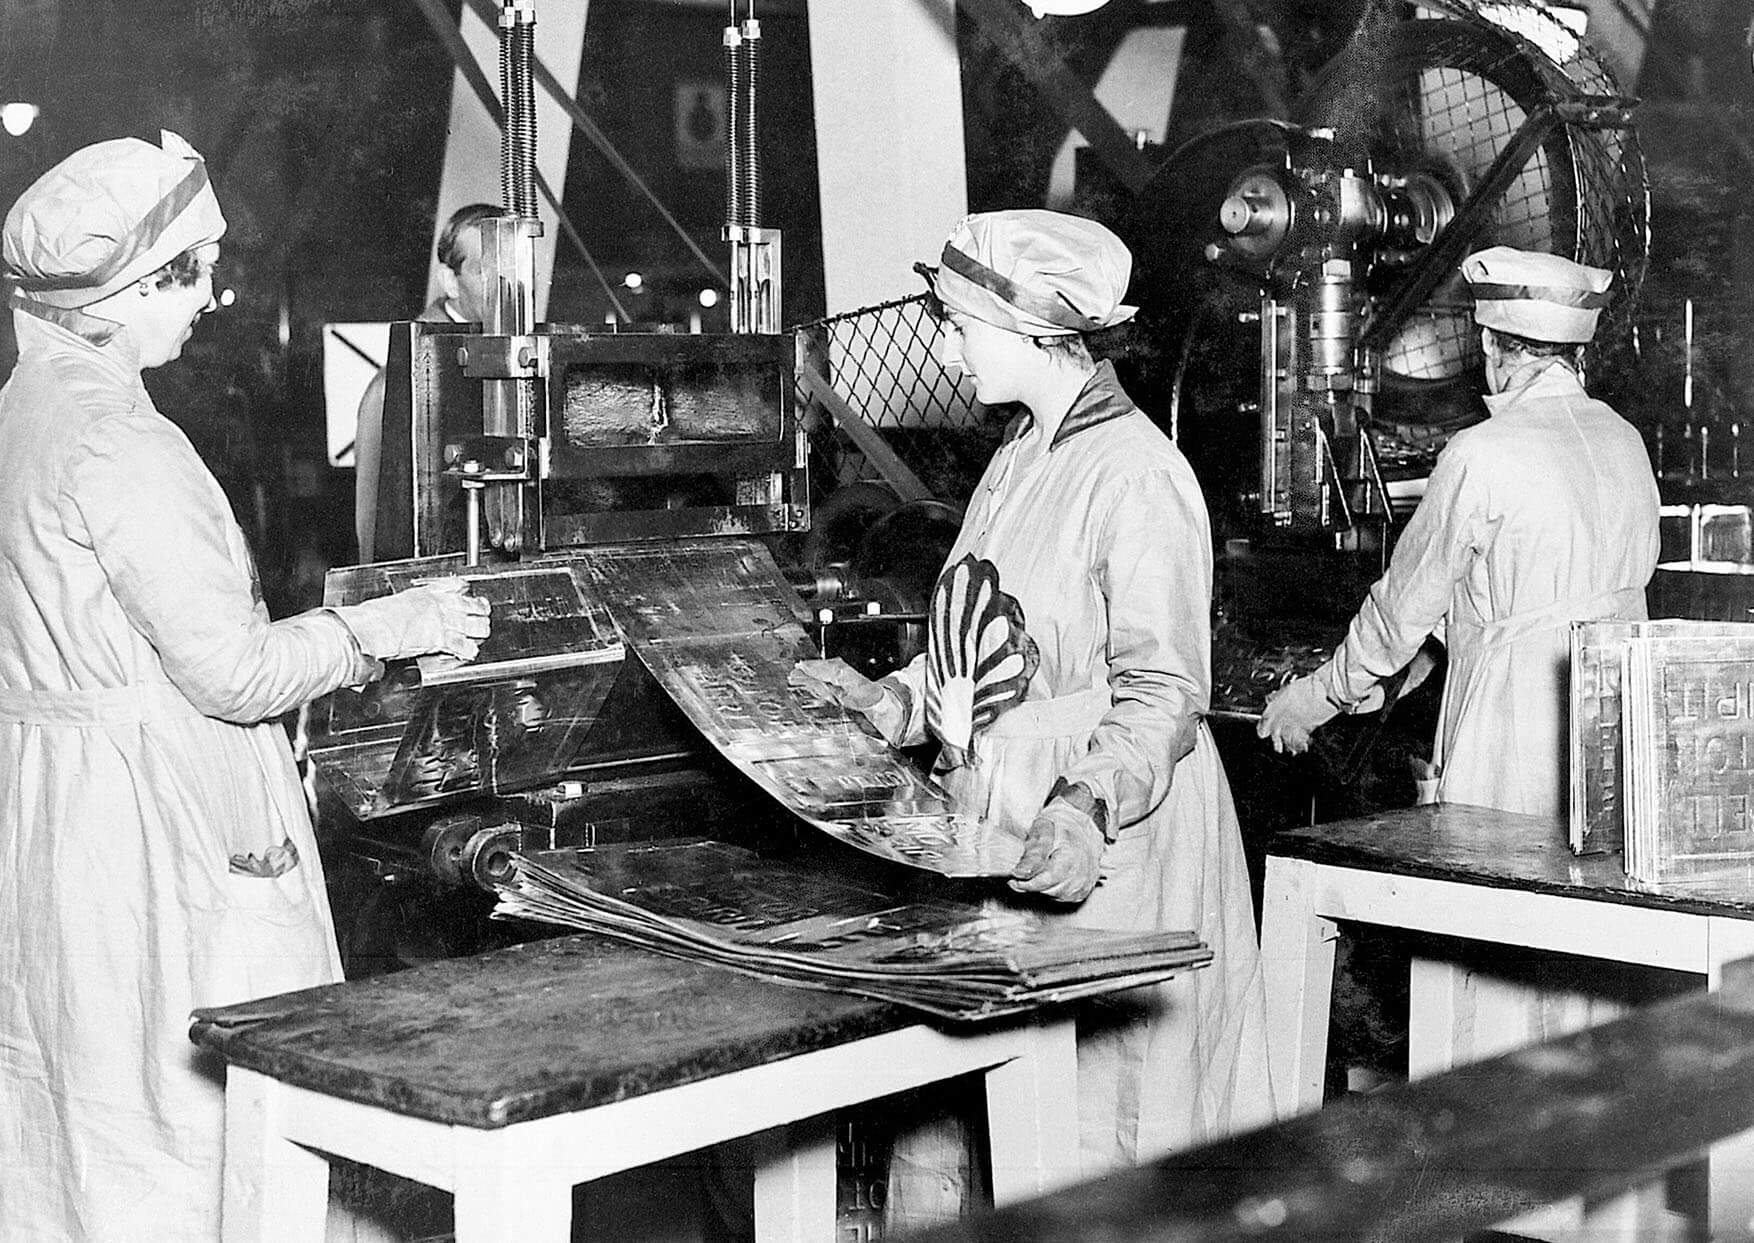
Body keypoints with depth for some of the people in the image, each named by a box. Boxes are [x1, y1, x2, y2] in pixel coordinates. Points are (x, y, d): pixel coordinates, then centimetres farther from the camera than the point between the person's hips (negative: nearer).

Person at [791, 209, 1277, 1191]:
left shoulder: (1139, 475, -14)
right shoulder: (1020, 458, 14)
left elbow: (1163, 692, -17)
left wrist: (1089, 807, -30)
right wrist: (893, 703, 5)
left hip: (1099, 854, -8)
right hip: (990, 843, 8)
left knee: (1095, 1124, -1)